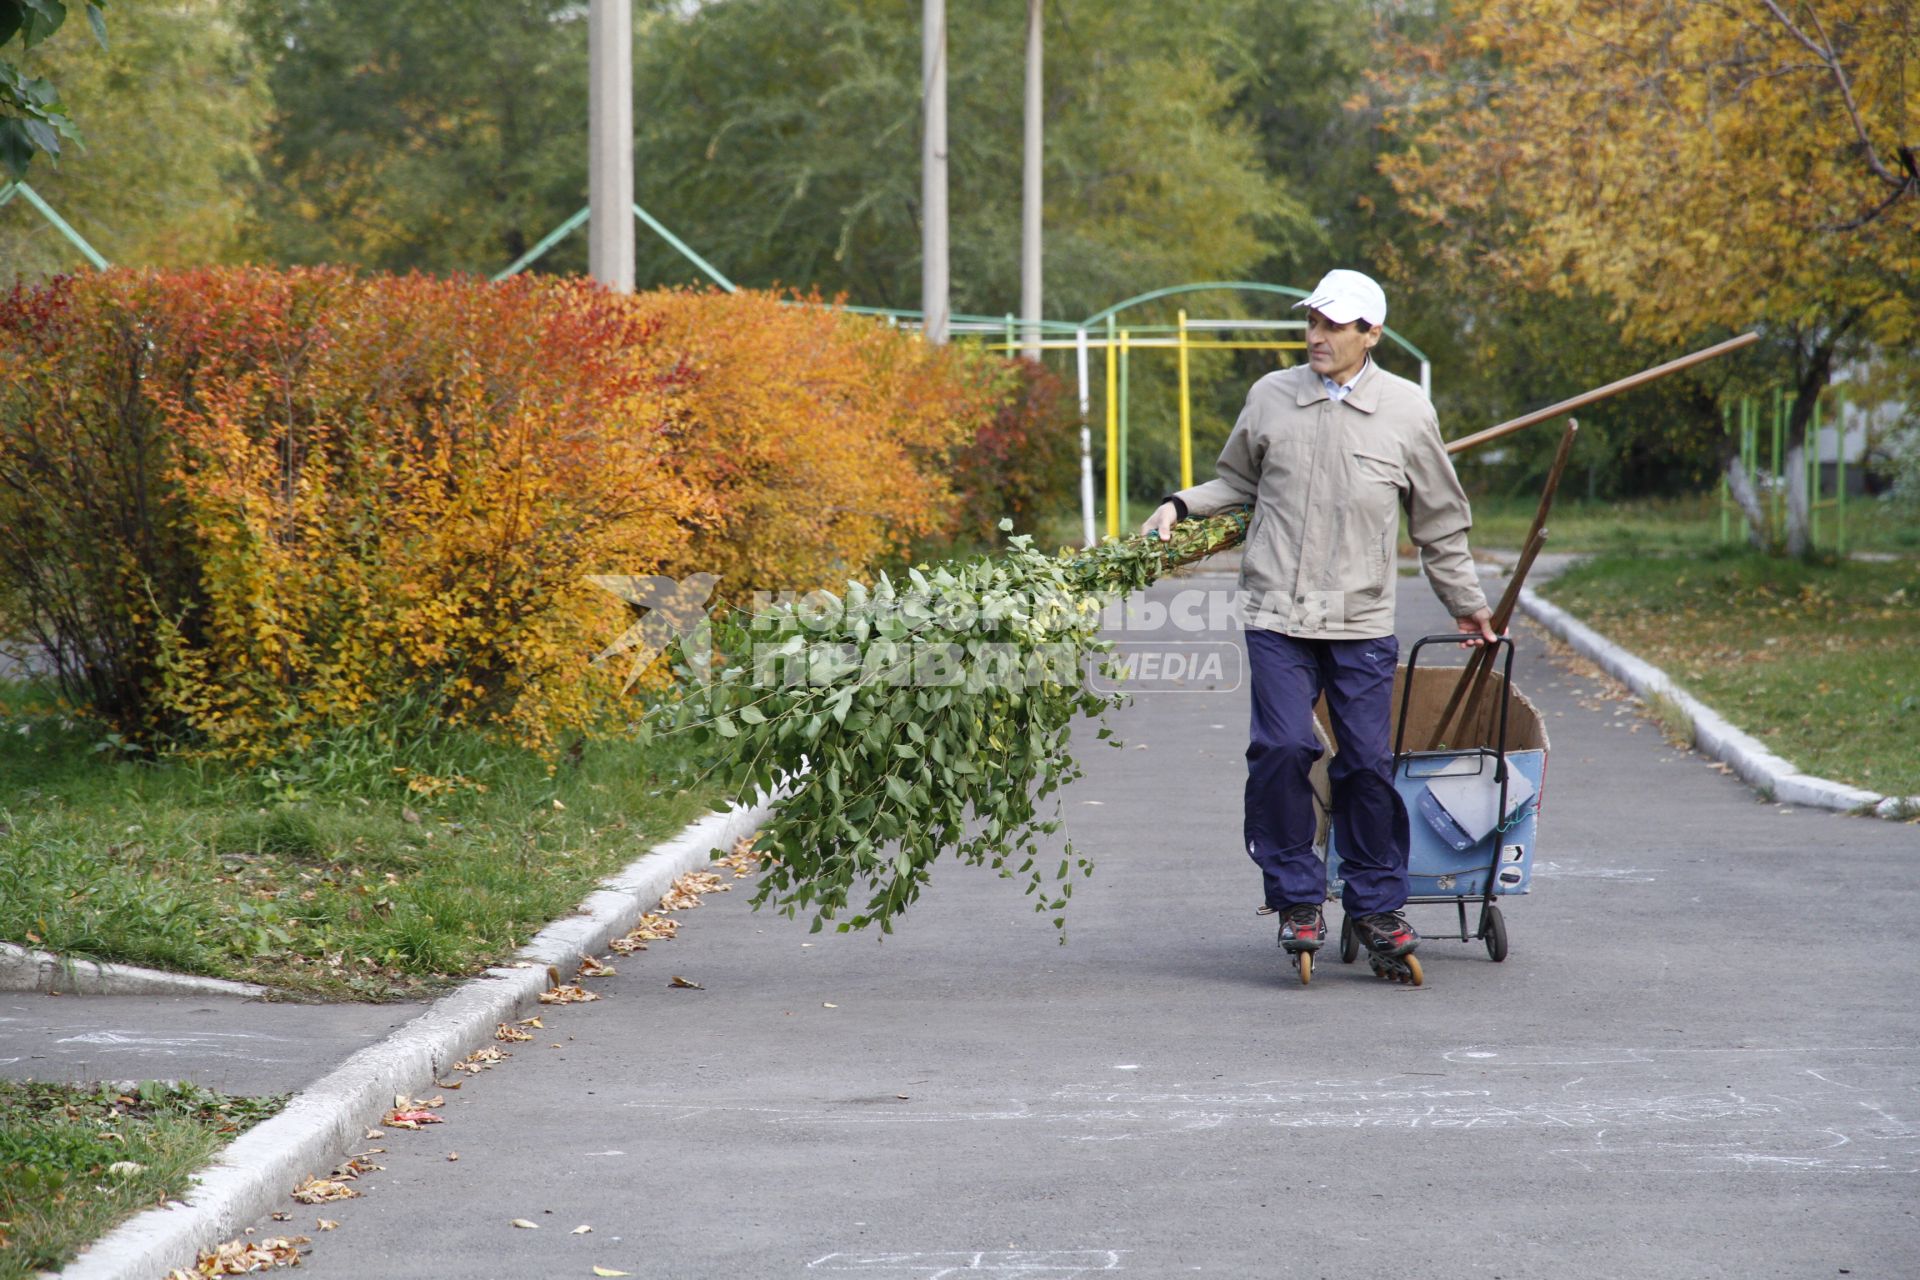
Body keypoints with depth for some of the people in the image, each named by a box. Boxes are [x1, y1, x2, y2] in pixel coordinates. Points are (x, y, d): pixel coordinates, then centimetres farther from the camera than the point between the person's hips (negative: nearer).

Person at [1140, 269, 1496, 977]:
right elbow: (1238, 482, 23)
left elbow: (1440, 523, 15)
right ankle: (1295, 896, 3)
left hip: (1363, 625, 0)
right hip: (1277, 616, 0)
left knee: (1368, 763, 0)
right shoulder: (1270, 398, 6)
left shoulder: (1407, 412, 5)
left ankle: (1376, 904, 15)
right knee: (1282, 748, -12)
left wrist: (1467, 603, 21)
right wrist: (1181, 505, 6)